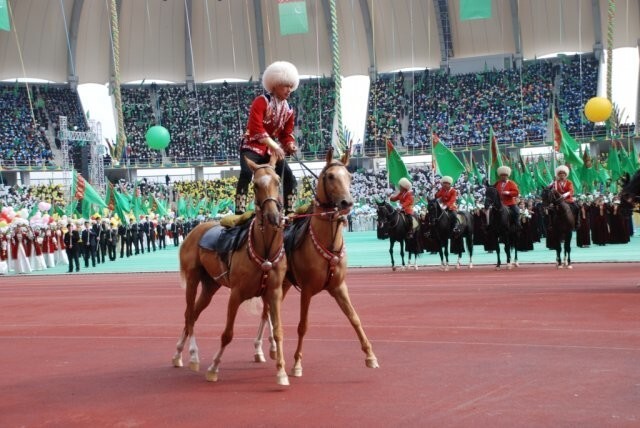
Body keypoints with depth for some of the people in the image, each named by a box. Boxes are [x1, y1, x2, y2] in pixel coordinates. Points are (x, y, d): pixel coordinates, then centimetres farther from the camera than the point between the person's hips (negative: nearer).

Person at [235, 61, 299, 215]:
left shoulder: (288, 110, 7)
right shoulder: (261, 102, -14)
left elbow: (287, 133, 11)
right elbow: (256, 127, -26)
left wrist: (290, 145, -14)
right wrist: (274, 146, -35)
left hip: (272, 150, 7)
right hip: (252, 147, -6)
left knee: (290, 178, -2)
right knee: (246, 173, -29)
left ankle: (289, 212, 8)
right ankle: (240, 213, -30)